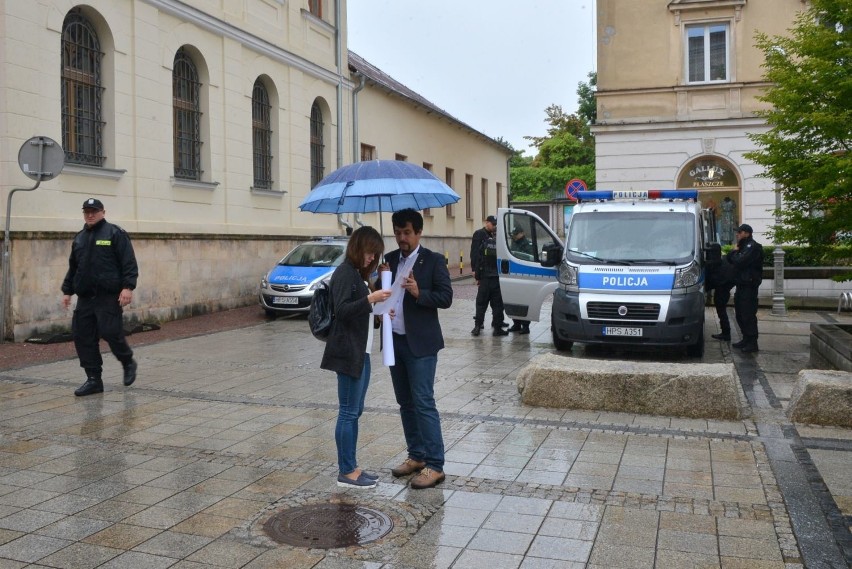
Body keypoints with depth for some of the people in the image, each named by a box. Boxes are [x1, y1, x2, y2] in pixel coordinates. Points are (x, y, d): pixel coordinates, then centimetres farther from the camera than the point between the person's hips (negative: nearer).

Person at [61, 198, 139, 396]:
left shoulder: (115, 233, -2)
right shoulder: (79, 238, 18)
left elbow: (129, 263, -9)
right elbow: (72, 268, 24)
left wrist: (127, 287, -18)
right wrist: (67, 291, 19)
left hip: (109, 296, -7)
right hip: (85, 298, 7)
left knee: (110, 332, -11)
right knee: (83, 336, 2)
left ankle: (128, 363, 17)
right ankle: (93, 379, 11)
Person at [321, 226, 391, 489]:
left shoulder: (357, 273, 18)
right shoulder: (344, 272, -11)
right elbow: (342, 310, -20)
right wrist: (370, 299, -28)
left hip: (361, 352, 10)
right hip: (348, 352, -10)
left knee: (354, 411, 13)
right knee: (348, 412, -4)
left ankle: (350, 467, 21)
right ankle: (346, 472, 3)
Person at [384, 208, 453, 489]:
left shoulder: (434, 260, -5)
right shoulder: (389, 260, 11)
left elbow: (446, 297, -9)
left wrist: (419, 293, -25)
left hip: (420, 342, -6)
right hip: (394, 340, 6)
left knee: (423, 402, -8)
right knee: (405, 402, 12)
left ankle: (435, 465, -3)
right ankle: (416, 455, 24)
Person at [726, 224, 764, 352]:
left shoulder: (753, 247, -13)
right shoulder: (743, 246, 19)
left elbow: (740, 261, -24)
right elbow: (730, 259, 17)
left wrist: (735, 252, -6)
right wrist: (734, 251, -1)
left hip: (749, 285, -10)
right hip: (741, 284, 10)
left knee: (748, 315, -9)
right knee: (740, 314, 15)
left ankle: (752, 343, -6)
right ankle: (746, 339, 24)